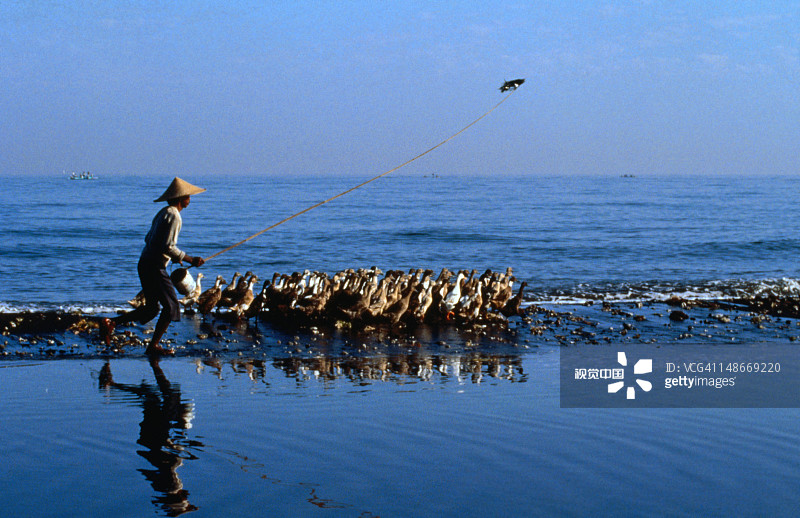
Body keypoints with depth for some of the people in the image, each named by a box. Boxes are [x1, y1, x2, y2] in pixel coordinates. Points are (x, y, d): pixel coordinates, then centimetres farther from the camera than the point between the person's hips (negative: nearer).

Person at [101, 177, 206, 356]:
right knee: (171, 306, 0)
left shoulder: (163, 213, 16)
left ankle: (110, 323, 10)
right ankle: (153, 346, 2)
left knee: (151, 309, 15)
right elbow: (168, 247, -22)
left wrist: (172, 256, 24)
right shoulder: (173, 216, -14)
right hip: (155, 267, -10)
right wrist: (190, 259, -14)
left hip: (145, 263, 10)